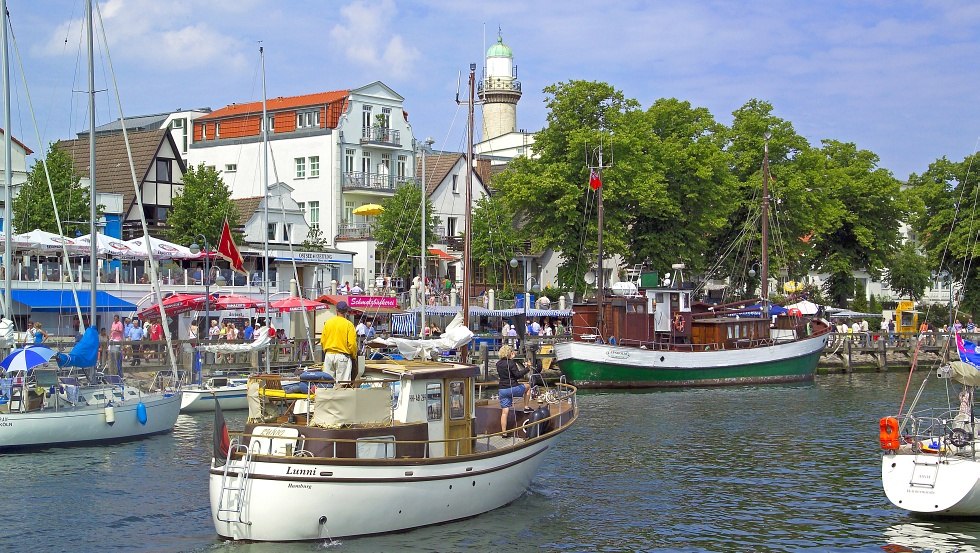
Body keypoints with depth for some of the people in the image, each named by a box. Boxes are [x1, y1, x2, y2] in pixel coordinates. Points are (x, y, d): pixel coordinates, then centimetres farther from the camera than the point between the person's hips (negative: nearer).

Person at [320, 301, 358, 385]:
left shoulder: (328, 322, 3)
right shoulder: (348, 324, -9)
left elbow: (322, 340, 8)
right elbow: (352, 343, -10)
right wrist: (354, 356, 5)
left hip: (329, 355, 4)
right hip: (342, 356, -4)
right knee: (343, 383, -2)